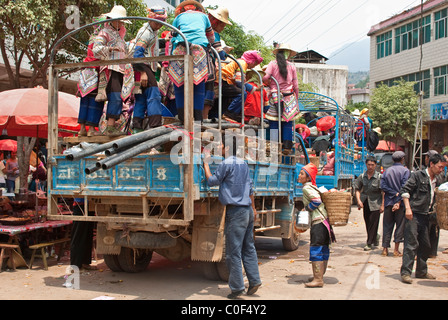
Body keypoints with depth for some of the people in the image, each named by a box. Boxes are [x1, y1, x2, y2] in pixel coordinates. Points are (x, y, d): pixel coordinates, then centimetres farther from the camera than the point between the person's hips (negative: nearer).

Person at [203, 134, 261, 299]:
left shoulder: (226, 164, -10)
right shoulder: (243, 163, 14)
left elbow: (212, 181, -3)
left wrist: (206, 163, 6)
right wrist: (253, 208, 25)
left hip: (235, 211, -8)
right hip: (247, 210, 8)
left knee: (234, 251, -3)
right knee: (248, 248, 13)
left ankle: (237, 287, 0)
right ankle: (254, 281, 14)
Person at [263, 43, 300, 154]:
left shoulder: (273, 64, -1)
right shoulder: (292, 66, 3)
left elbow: (265, 77, -14)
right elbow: (295, 85, 5)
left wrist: (269, 84, 8)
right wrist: (296, 99, 15)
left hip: (275, 96, -1)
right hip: (289, 96, 1)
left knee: (274, 122, 3)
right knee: (288, 122, 6)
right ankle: (287, 146, 2)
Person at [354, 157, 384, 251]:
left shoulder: (379, 177, -9)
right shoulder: (362, 176, 1)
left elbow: (383, 192, -8)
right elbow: (357, 189, 7)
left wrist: (382, 205, -12)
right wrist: (359, 201, -7)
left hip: (375, 204, -4)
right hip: (365, 203, 4)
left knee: (373, 223, -5)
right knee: (367, 223, 12)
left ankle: (369, 243, 3)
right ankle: (375, 240, 32)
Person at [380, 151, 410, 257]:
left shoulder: (387, 171, 7)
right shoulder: (405, 171, -4)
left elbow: (383, 186, -4)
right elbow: (404, 187, -14)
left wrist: (394, 193, -6)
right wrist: (399, 202, -17)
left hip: (388, 202, 4)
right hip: (401, 202, -3)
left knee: (387, 225, 10)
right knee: (400, 225, 5)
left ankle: (385, 249, 9)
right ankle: (396, 250, 3)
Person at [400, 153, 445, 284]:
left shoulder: (435, 181, 16)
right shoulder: (417, 175, -5)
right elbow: (405, 190, -11)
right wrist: (407, 208, -19)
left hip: (425, 216, 8)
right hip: (413, 215, -8)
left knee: (426, 246, 13)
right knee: (411, 244, -10)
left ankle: (421, 272, 25)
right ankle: (405, 272, -8)